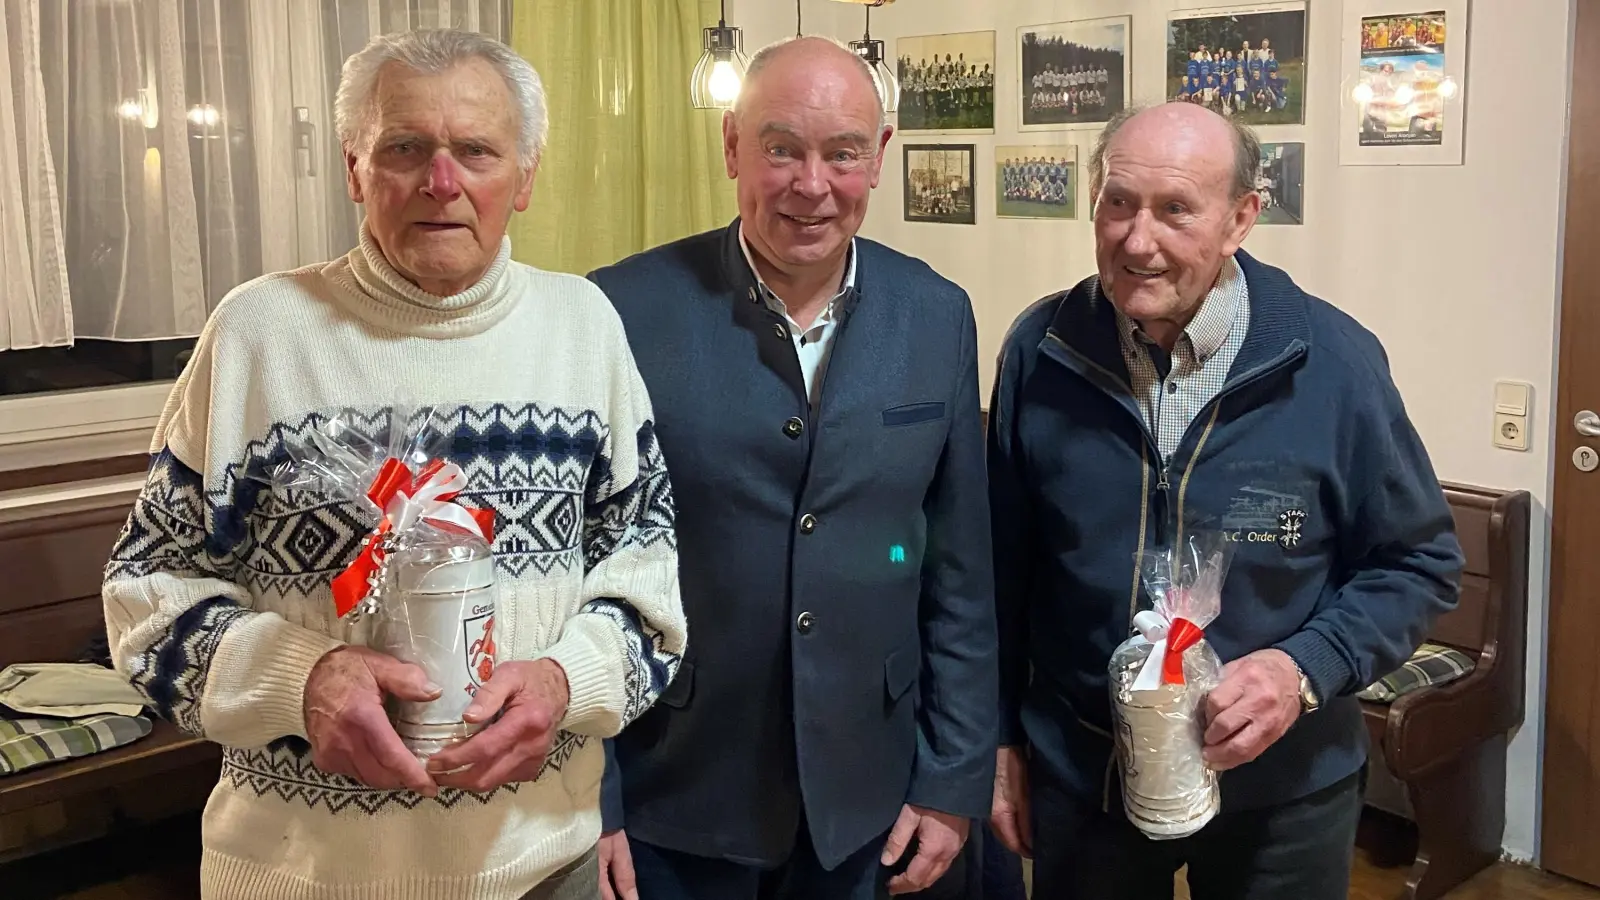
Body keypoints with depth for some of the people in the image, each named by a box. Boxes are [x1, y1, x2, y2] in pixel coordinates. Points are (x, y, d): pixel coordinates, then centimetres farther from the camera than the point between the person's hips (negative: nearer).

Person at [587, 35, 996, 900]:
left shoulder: (937, 318, -2)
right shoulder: (626, 312, -12)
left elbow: (959, 576, 3)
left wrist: (953, 782, 3)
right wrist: (585, 803, -6)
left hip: (864, 802, 3)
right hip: (667, 803, -2)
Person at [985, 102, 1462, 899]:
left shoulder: (1334, 361, -13)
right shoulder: (1040, 351, -8)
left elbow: (1418, 562, -4)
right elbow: (1004, 564, 1)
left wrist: (1307, 669, -20)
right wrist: (1002, 734, 5)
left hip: (1281, 789, -1)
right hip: (1079, 774, 1)